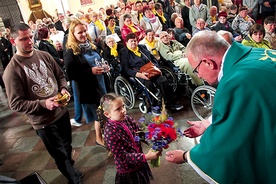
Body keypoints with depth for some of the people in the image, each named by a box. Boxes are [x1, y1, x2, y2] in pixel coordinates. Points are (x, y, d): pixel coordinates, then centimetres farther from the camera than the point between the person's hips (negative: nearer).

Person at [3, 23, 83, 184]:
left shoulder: (44, 56, -3)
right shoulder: (12, 70, -17)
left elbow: (60, 76, 9)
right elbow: (16, 104, -16)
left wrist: (64, 89, -11)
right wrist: (43, 104, -27)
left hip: (62, 111, 5)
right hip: (43, 121, -4)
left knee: (67, 146, 25)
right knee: (60, 154, 15)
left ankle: (70, 168, 54)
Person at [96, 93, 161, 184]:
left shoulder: (127, 119, -11)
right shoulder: (110, 132, -29)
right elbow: (123, 156, -28)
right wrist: (146, 157, -35)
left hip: (139, 163, 6)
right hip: (127, 171, -5)